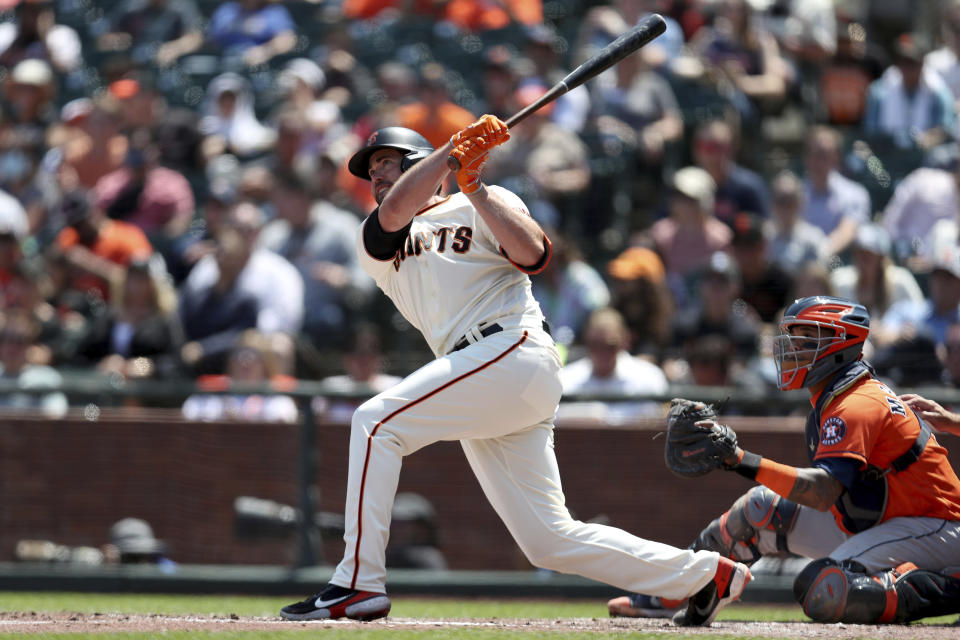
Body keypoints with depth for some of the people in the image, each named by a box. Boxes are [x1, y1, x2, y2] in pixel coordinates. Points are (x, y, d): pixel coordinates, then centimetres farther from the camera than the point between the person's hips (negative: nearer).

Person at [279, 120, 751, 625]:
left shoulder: (486, 204, 11)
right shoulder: (375, 244, 24)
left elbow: (533, 255, -8)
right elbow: (394, 212, -1)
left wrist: (473, 188, -9)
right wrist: (455, 146, -5)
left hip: (514, 351, -7)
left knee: (377, 422, -19)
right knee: (548, 540, 1)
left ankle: (358, 584, -22)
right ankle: (706, 575, 10)